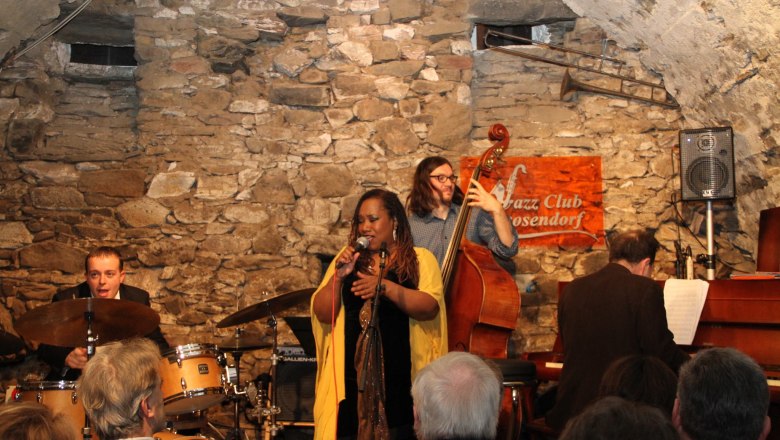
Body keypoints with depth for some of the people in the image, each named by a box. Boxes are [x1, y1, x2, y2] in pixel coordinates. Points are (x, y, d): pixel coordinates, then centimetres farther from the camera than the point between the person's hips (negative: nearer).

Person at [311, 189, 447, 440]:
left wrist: (386, 287, -24)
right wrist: (338, 277, -9)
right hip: (352, 377, 2)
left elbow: (429, 308, -11)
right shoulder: (348, 259, 14)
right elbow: (323, 314, 7)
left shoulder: (420, 259, 5)